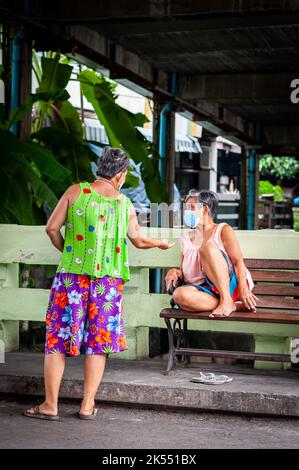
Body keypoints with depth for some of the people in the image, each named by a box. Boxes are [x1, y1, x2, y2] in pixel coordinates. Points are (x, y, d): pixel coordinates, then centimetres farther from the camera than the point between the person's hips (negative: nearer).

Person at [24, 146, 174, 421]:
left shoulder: (76, 192, -2)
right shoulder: (125, 204, 4)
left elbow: (52, 228, -3)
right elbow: (139, 241, 19)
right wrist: (160, 243, 39)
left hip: (72, 275, -1)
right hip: (108, 279, 1)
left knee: (58, 338, 5)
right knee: (98, 342, 8)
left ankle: (50, 405, 7)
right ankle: (88, 405, 11)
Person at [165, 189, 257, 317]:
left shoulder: (223, 230, 8)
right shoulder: (186, 238, 22)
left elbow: (238, 261, -5)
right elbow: (185, 272, 23)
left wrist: (243, 290, -20)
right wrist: (175, 272, -2)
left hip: (230, 284, -4)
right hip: (207, 290, 4)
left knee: (208, 247, -28)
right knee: (179, 295, -32)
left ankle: (227, 300, -32)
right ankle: (234, 306, -27)